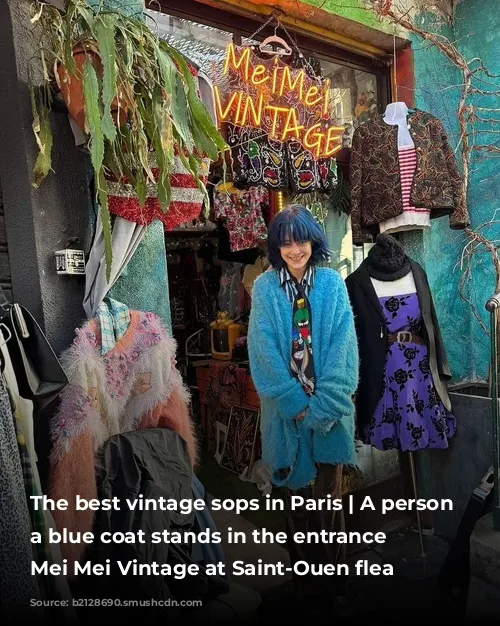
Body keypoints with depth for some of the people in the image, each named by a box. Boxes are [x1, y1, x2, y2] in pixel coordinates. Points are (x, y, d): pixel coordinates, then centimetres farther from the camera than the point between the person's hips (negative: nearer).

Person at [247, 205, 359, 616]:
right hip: (286, 410, 0)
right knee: (296, 498, 11)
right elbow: (265, 353, -5)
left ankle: (335, 589, 26)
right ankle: (306, 586, 29)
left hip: (330, 410, 0)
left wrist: (321, 406, -12)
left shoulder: (333, 284, 1)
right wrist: (297, 404, -10)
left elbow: (342, 349, -4)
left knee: (330, 499, 7)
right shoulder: (265, 288, 0)